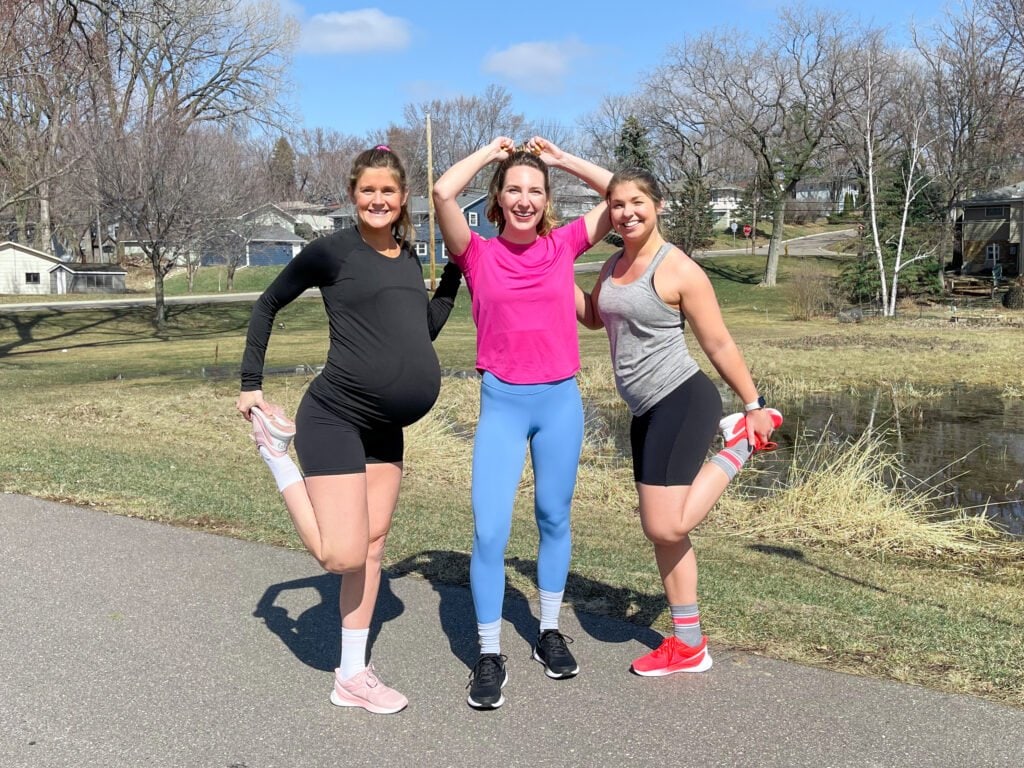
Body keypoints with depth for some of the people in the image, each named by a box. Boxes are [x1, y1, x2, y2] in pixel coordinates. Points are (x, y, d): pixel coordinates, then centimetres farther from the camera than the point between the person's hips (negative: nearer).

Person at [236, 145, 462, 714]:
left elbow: (428, 329, 19)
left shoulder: (409, 258, 11)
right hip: (335, 417, -7)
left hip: (387, 428, 7)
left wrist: (457, 266, 13)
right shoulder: (332, 251, -7)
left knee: (372, 548, 10)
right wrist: (251, 383, 0)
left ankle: (352, 677, 22)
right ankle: (276, 445, 9)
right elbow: (268, 304, 3)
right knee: (342, 556, -11)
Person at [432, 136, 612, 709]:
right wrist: (491, 152, -2)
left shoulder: (564, 245, 3)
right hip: (502, 403, -2)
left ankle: (550, 632, 31)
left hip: (561, 399, 2)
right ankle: (490, 656, 8)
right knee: (490, 531, -7)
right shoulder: (479, 255, -2)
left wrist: (562, 158, 5)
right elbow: (444, 192, -16)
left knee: (554, 518, 14)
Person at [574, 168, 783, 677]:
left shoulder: (679, 270, -12)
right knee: (662, 530, 11)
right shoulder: (613, 265, 10)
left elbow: (719, 344, -9)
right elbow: (592, 317, 27)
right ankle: (688, 646, 22)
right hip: (646, 412, 8)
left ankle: (741, 441, 6)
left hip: (683, 402, -8)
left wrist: (754, 405, -5)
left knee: (666, 527, -14)